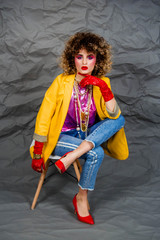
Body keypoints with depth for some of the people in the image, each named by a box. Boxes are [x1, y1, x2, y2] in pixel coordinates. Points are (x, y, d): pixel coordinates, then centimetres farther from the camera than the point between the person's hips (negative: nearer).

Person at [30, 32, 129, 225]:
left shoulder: (101, 83, -3)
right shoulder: (62, 82, -13)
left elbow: (113, 115, -14)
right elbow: (43, 117, -12)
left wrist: (104, 87, -26)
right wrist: (37, 155, -12)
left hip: (88, 135, 4)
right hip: (61, 137, -4)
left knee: (119, 120, -20)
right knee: (95, 153, -30)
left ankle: (72, 155, -27)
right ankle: (81, 199, -7)